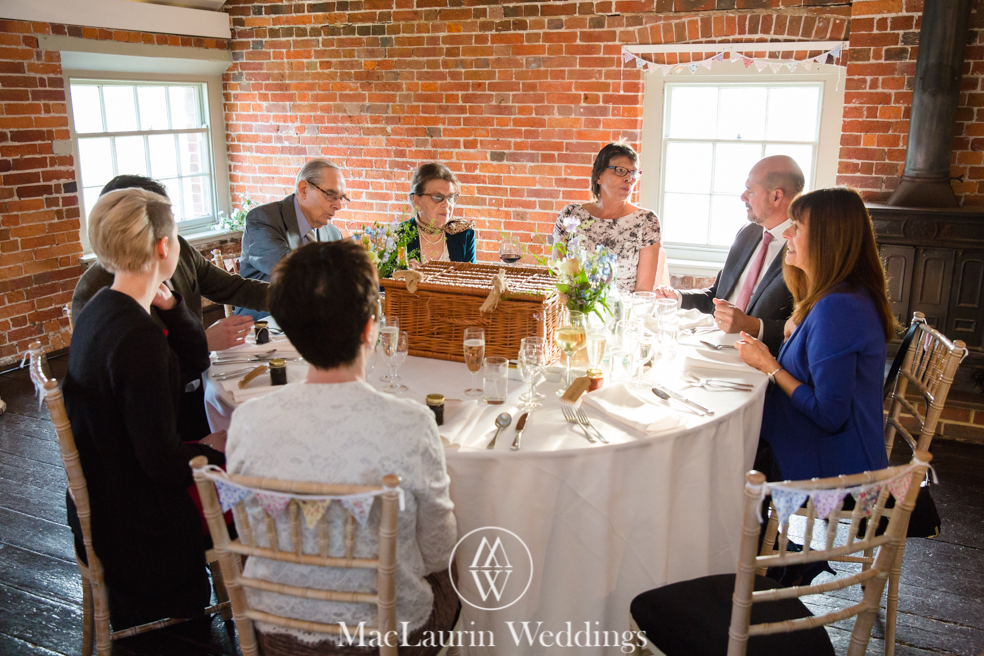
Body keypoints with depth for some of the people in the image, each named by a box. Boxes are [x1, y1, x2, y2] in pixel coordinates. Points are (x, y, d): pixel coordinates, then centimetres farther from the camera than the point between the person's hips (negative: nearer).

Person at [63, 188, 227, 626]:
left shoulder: (101, 309, 0)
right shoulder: (138, 338, -30)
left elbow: (195, 358, 10)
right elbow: (163, 463, -27)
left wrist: (168, 305, -5)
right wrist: (213, 449, -7)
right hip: (135, 526, -9)